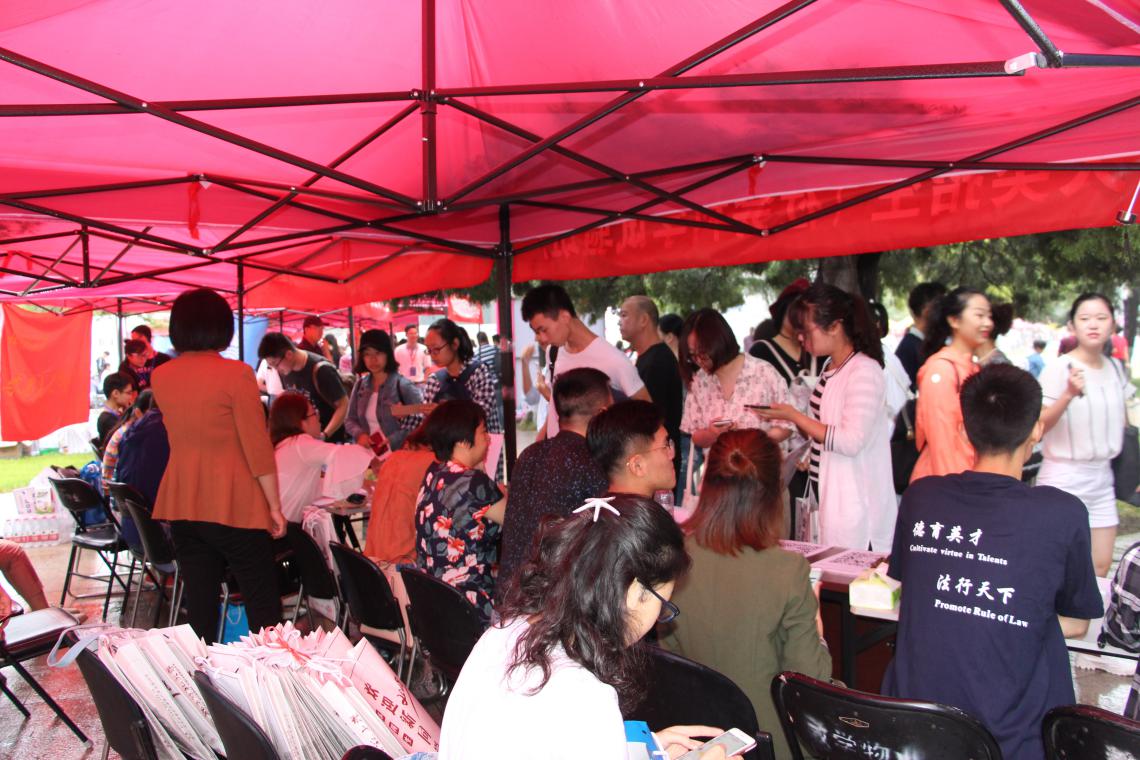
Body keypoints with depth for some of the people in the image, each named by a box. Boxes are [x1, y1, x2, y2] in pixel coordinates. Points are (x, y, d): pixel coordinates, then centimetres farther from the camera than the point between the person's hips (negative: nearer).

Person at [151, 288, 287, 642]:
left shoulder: (160, 377, 5)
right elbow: (258, 447, -12)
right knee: (263, 603, 3)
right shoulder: (236, 374, -12)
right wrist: (275, 505, -5)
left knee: (199, 600, 12)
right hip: (233, 505, -6)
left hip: (182, 504, 6)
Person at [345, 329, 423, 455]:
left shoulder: (403, 385, -8)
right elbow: (350, 420, 14)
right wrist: (359, 434, -6)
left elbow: (421, 420, -12)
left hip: (398, 454, -4)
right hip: (368, 454, 4)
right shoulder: (360, 385, 8)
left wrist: (394, 440, -18)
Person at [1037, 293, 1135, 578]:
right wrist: (1069, 394, -32)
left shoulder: (1115, 368, 6)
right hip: (1063, 479, -6)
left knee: (1101, 566, 10)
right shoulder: (1059, 368, -12)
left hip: (1102, 477, 6)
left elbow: (1122, 422, 18)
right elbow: (1039, 426, -18)